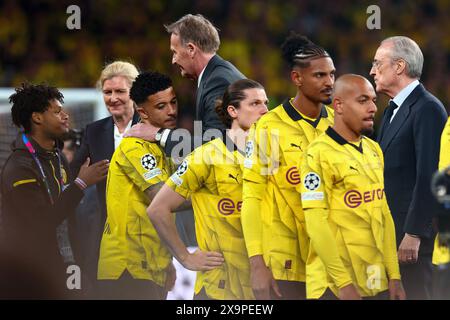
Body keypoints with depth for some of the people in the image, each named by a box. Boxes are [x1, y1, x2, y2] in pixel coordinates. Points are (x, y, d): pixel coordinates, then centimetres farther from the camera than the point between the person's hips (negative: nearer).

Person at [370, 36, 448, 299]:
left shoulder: (428, 109, -11)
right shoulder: (393, 110, 19)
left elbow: (428, 177, -18)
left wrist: (413, 235, -21)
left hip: (413, 237, -9)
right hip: (389, 232, 9)